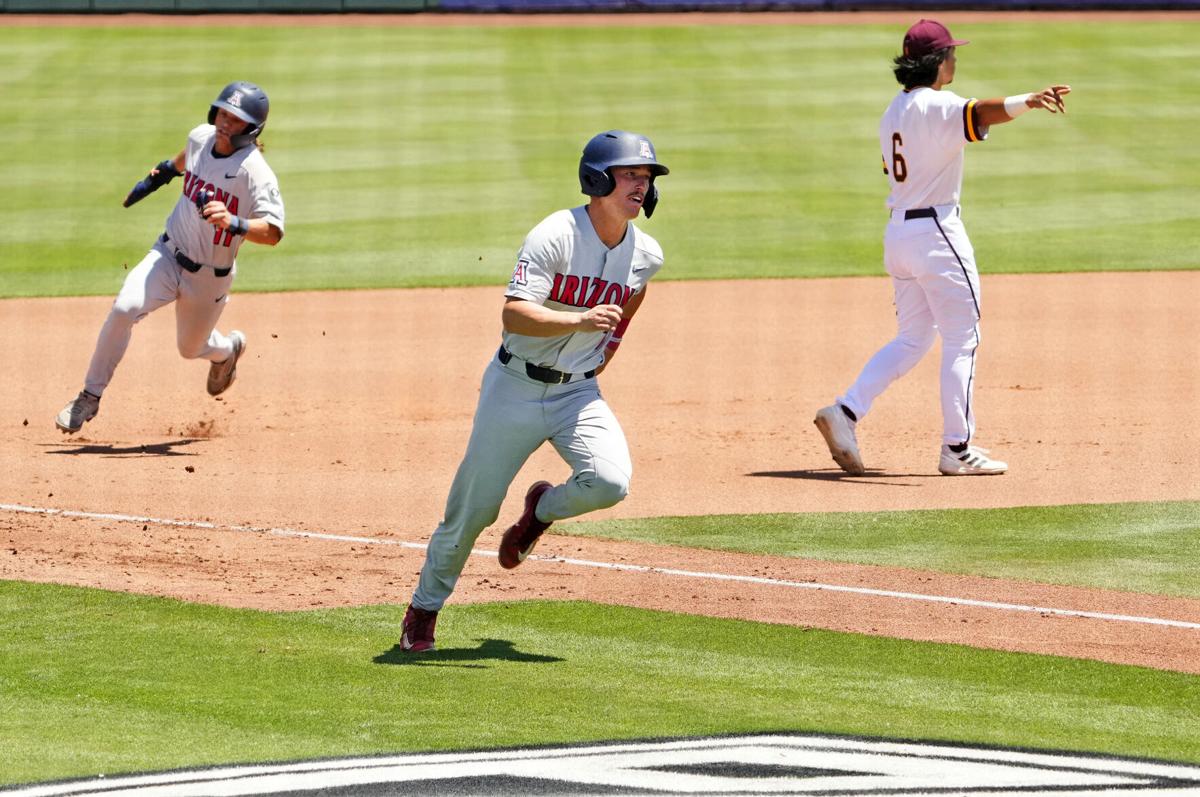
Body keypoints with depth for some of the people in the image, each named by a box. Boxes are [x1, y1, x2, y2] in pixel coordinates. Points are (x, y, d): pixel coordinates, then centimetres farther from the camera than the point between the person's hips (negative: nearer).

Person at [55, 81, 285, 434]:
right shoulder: (201, 137, -7)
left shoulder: (254, 172, -24)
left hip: (209, 277, -3)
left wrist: (234, 224, -46)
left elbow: (273, 232, -32)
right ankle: (90, 397, -12)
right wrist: (161, 173, 26)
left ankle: (228, 349, 56)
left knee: (191, 348, 17)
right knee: (124, 308, -23)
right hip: (168, 256, 3)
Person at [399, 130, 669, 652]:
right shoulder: (555, 236, -19)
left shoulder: (646, 255, -2)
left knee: (610, 481, -22)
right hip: (516, 388, -4)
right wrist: (580, 321, -39)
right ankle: (425, 608, 22)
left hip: (578, 393, 4)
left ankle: (543, 510, 12)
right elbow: (514, 315, -27)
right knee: (474, 507, 0)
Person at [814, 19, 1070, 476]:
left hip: (898, 231, 9)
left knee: (912, 340, 15)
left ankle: (846, 411, 1)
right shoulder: (937, 107, -14)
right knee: (961, 340, -1)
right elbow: (982, 113, -35)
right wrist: (1029, 102, -52)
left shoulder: (893, 112, 14)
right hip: (936, 229, -9)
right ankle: (957, 448, -1)